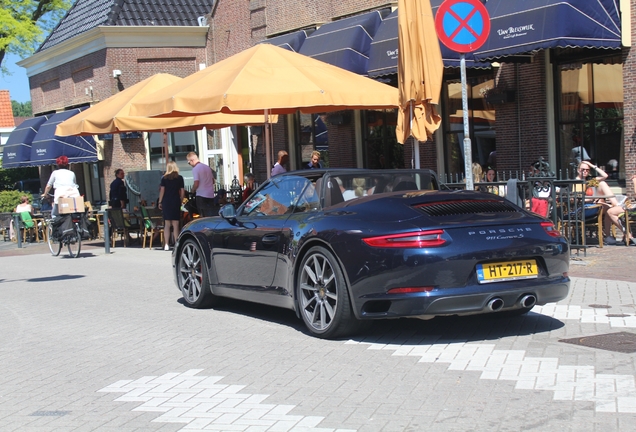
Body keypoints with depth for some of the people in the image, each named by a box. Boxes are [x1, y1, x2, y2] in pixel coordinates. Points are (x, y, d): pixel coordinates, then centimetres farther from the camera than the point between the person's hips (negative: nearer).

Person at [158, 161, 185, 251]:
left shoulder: (164, 178, 3)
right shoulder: (179, 178, 3)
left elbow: (162, 190, 0)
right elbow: (182, 191, 2)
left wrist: (160, 202, 5)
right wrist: (181, 201, 12)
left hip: (166, 202, 1)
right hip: (176, 202, -1)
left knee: (167, 224, 3)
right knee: (175, 224, 0)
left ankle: (166, 245, -1)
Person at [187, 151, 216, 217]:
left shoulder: (195, 169, -11)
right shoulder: (207, 167, 11)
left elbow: (196, 183, -16)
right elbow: (213, 181, 18)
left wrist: (193, 190, 2)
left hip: (201, 195, -6)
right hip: (210, 194, 6)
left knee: (204, 216, 0)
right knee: (211, 215, 7)